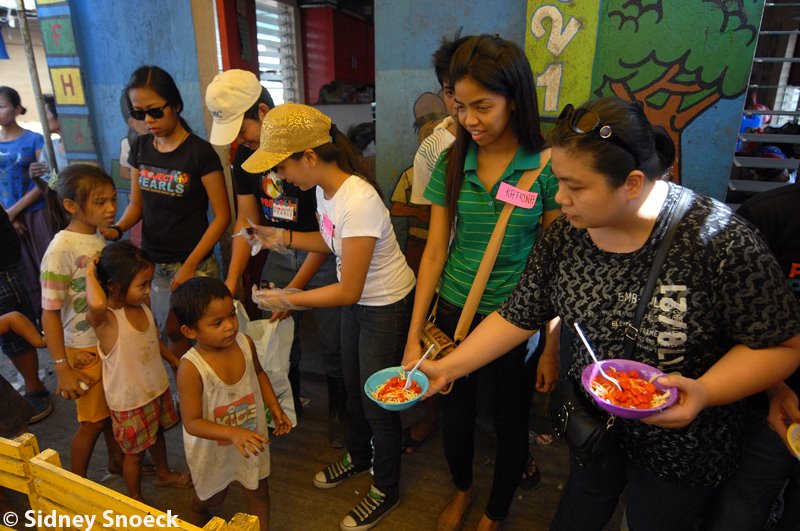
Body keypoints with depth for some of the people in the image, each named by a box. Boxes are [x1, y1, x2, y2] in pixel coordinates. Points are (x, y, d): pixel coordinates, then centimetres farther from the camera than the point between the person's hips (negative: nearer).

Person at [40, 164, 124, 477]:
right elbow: (50, 313, -18)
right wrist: (62, 368, -17)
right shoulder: (61, 249, -22)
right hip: (86, 351, -6)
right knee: (93, 422, 9)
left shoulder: (107, 237, -3)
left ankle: (117, 460, 45)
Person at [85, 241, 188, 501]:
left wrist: (175, 361, 19)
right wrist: (90, 273, -38)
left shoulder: (143, 304, -8)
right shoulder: (104, 319, -30)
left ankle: (163, 474, 57)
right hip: (130, 400, -7)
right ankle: (135, 499, 42)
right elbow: (97, 304, -56)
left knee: (157, 433, 30)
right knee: (135, 453, 16)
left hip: (158, 388, 7)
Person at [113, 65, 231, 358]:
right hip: (151, 263, 5)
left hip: (194, 264, -5)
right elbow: (136, 204, 13)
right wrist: (117, 229, -8)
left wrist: (189, 266, -15)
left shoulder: (200, 152, -12)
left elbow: (222, 216, -12)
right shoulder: (140, 148, 5)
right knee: (172, 332, 11)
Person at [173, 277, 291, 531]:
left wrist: (275, 407, -4)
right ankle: (197, 509, 62)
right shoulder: (191, 368, -33)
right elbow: (192, 422, -28)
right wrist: (233, 433, -40)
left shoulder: (245, 343, -18)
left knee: (258, 491, 20)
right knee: (214, 495, 26)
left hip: (251, 437, 3)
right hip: (212, 447, -3)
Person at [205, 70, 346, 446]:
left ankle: (339, 411, 29)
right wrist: (232, 280, -4)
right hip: (280, 252, 6)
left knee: (331, 344, 3)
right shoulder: (245, 154, -2)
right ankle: (288, 406, 36)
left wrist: (296, 287, -21)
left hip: (322, 255, -5)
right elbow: (247, 220, 4)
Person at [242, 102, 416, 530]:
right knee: (353, 388, 25)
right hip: (358, 303, 9)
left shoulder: (358, 202, -32)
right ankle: (358, 456, 53)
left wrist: (286, 300, -18)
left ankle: (386, 491, 36)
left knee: (377, 402, 9)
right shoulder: (324, 188, -6)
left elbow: (348, 291, -27)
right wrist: (283, 238, -2)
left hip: (386, 307, -8)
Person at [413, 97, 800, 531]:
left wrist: (704, 392, -32)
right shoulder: (565, 235, -13)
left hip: (678, 446, -3)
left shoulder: (716, 238, -26)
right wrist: (447, 368, -9)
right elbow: (518, 316, -7)